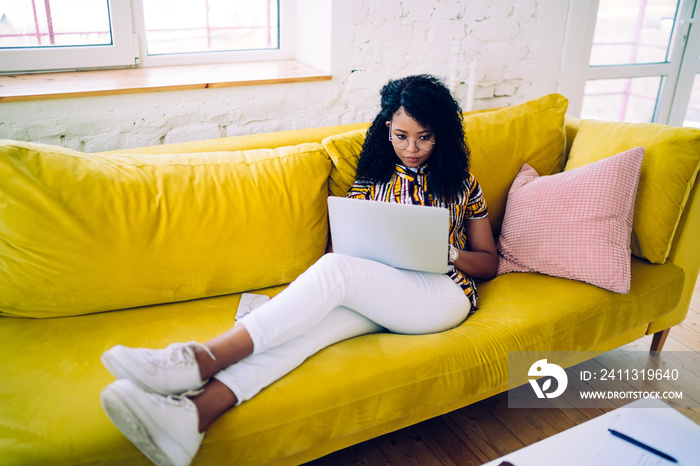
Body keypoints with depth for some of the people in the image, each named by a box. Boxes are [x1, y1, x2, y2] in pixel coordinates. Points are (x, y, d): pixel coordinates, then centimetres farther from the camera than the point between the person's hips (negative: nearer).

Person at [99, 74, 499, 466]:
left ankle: (203, 359, -42)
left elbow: (489, 263, 13)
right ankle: (194, 412, -53)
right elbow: (345, 245, 14)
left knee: (335, 268, -33)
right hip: (379, 295, 3)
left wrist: (449, 251, -9)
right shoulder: (371, 180, 16)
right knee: (307, 325, -33)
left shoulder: (462, 184, 11)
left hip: (446, 294, -3)